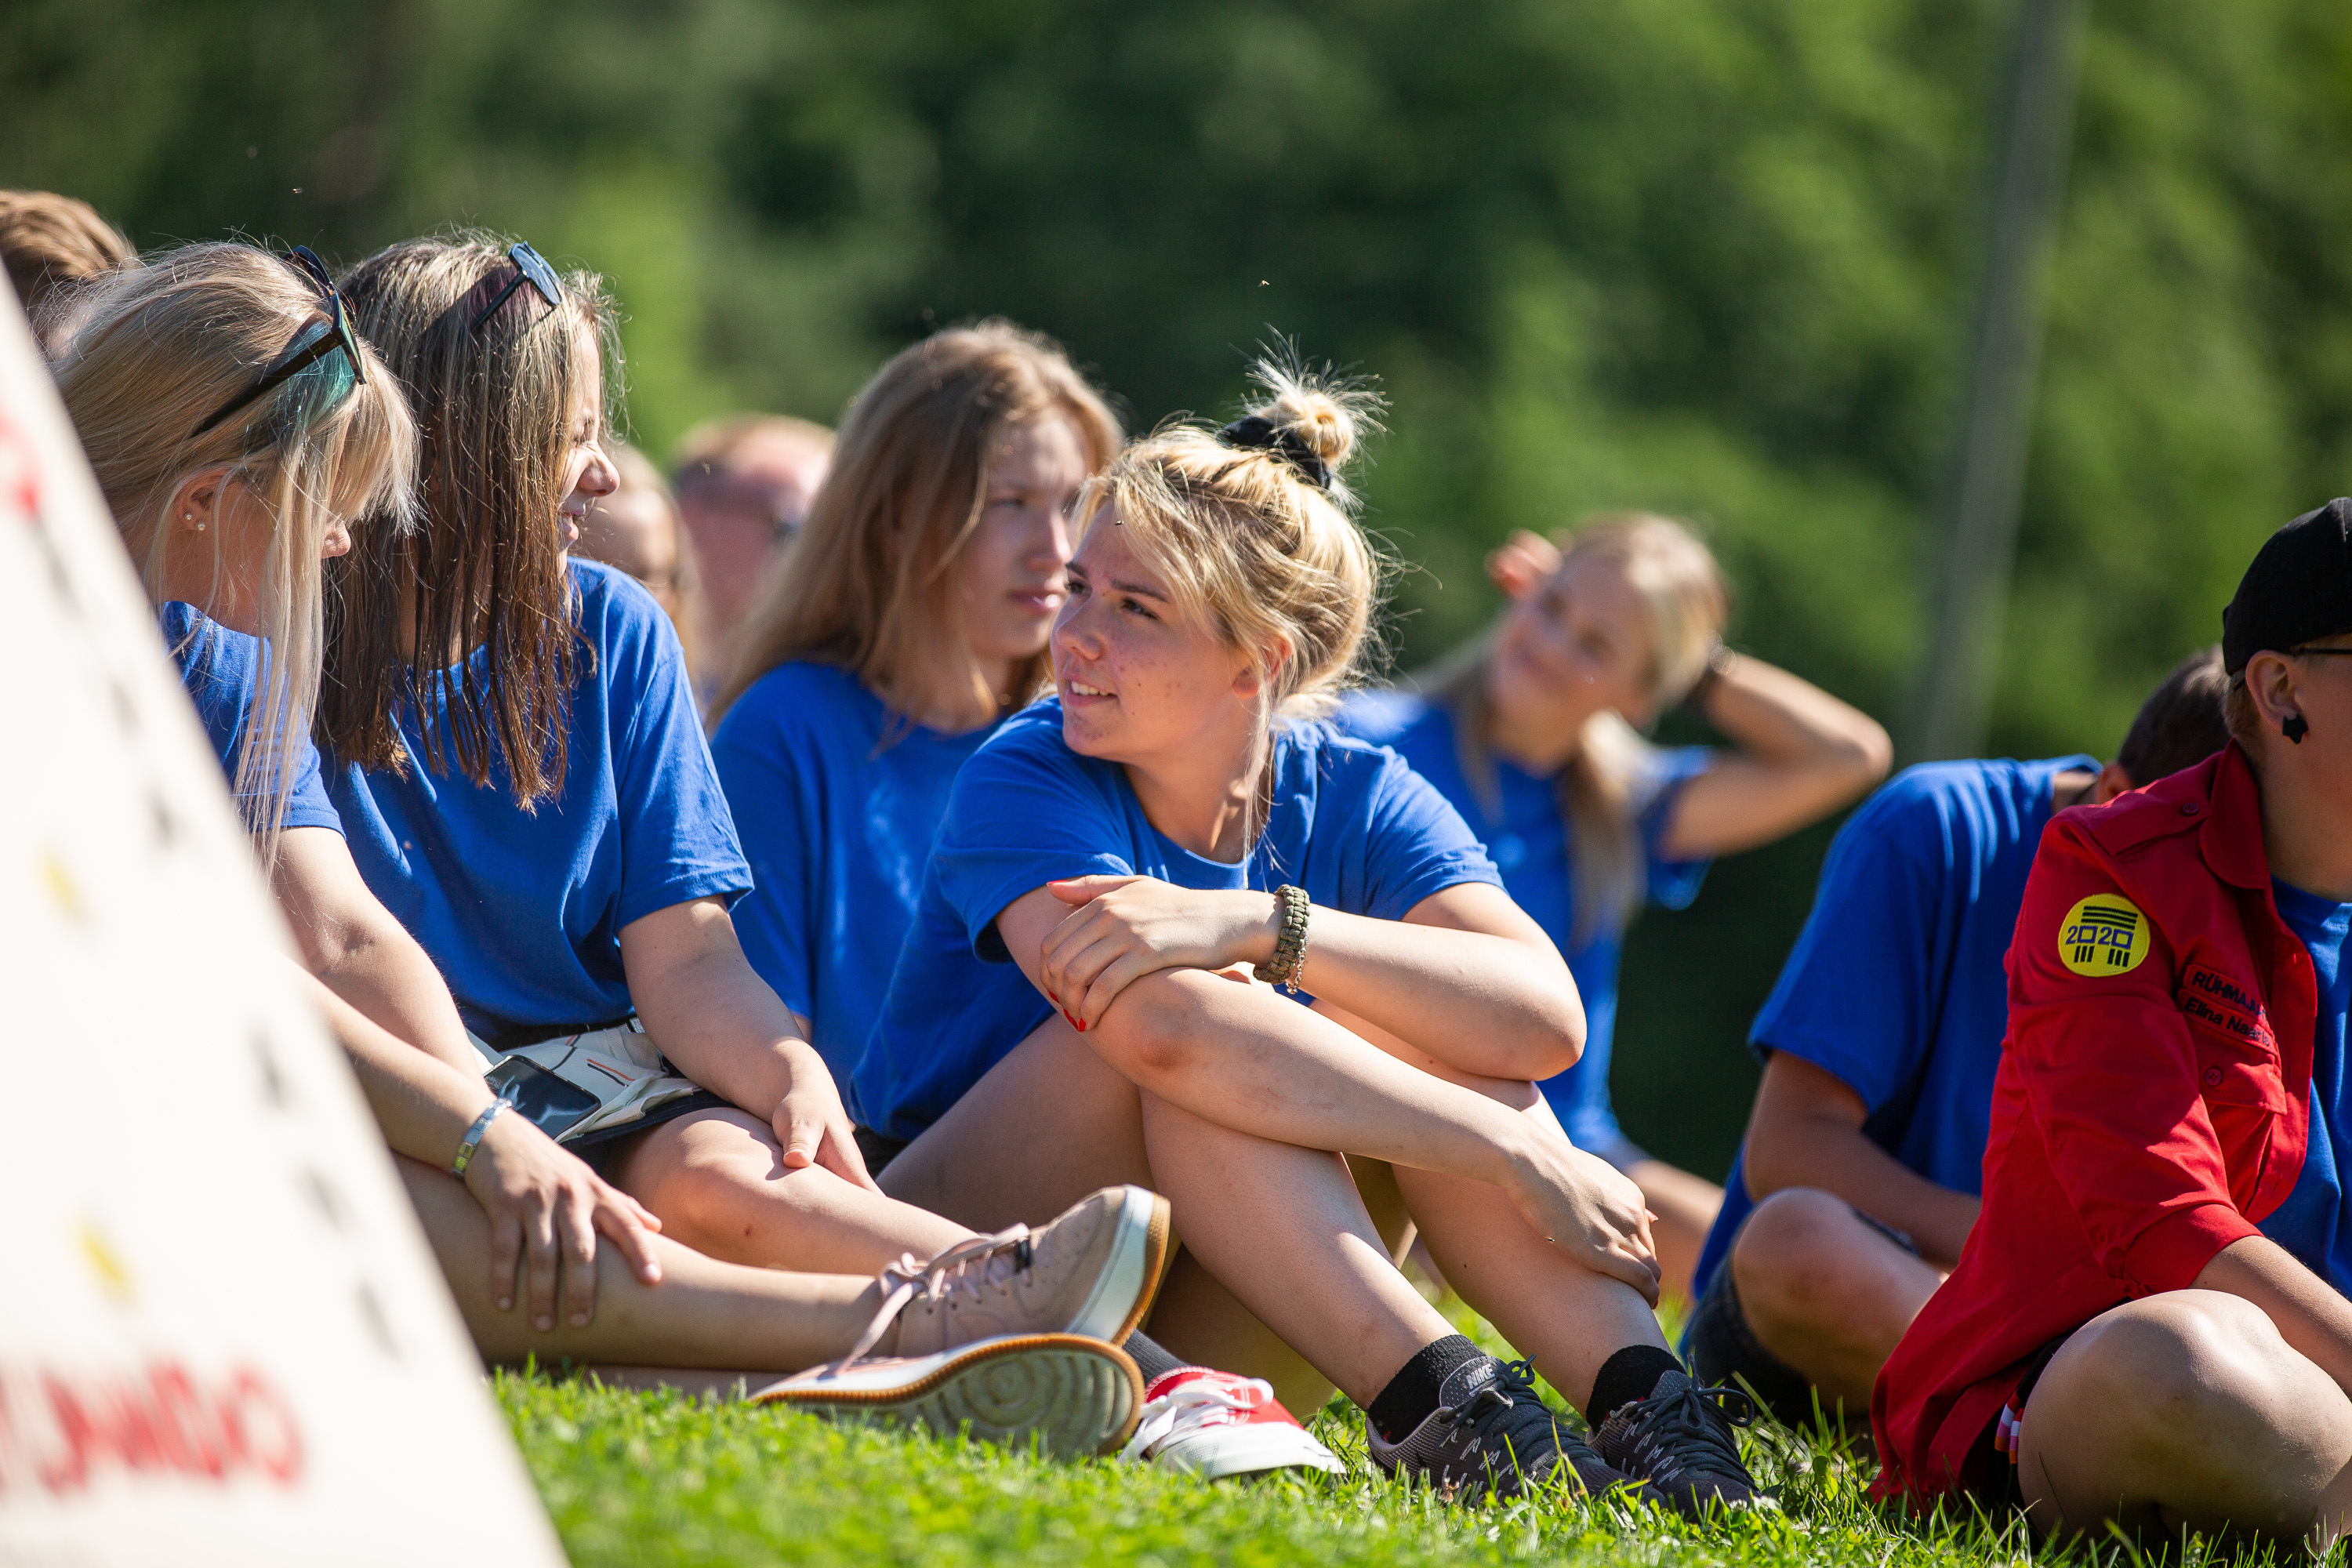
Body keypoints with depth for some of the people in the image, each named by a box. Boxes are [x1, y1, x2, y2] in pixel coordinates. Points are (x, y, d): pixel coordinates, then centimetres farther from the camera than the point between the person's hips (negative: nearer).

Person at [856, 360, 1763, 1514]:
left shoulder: (1358, 803, -2)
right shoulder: (1024, 783, -14)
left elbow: (1547, 1018, -22)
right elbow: (1163, 1034, -34)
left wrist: (1263, 926, -34)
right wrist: (1524, 1159, -35)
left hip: (1196, 1316, 3)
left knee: (1400, 1024, -20)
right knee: (1174, 1006, -28)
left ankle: (1641, 1399, -31)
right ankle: (1436, 1405, -36)